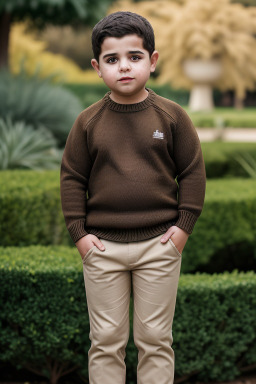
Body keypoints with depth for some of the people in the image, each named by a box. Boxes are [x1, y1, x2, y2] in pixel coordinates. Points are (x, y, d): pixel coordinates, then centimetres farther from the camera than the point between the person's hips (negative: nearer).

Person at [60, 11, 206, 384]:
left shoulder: (172, 116, -3)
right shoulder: (88, 122, 0)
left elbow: (193, 171, 2)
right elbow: (72, 177, 4)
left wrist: (184, 225, -4)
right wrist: (78, 232, -3)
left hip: (159, 244, -1)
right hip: (103, 247, 1)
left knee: (155, 338, 8)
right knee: (106, 339, 8)